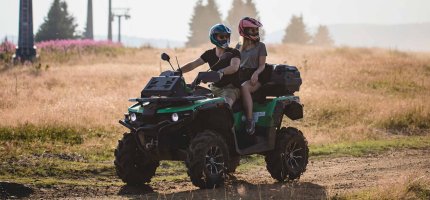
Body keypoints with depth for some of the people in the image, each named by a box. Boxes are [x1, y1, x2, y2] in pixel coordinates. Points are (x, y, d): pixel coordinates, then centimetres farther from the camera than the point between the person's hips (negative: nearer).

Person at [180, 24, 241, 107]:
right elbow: (193, 64, 6)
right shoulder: (209, 54, 11)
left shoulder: (234, 53, -3)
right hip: (214, 87, 6)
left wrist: (221, 72, -43)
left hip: (231, 88, -6)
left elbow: (234, 67, -23)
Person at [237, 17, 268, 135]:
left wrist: (256, 73, -19)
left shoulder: (260, 46, 8)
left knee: (244, 88, -37)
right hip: (239, 76, 4)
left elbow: (262, 65, 2)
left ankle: (250, 120, -40)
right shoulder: (239, 47, 19)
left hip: (255, 77, -4)